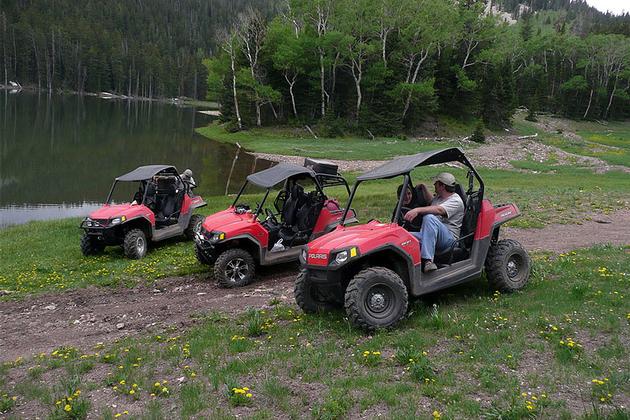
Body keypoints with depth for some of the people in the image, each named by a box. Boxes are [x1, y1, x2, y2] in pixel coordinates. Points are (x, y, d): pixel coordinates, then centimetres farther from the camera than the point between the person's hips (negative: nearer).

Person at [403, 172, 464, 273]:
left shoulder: (455, 201, -7)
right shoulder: (439, 197, 23)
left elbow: (439, 210, -28)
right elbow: (430, 200, 50)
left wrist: (418, 210, -39)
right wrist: (423, 187, 39)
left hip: (449, 239, -9)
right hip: (429, 236, 9)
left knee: (429, 217, -37)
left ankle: (428, 260, -45)